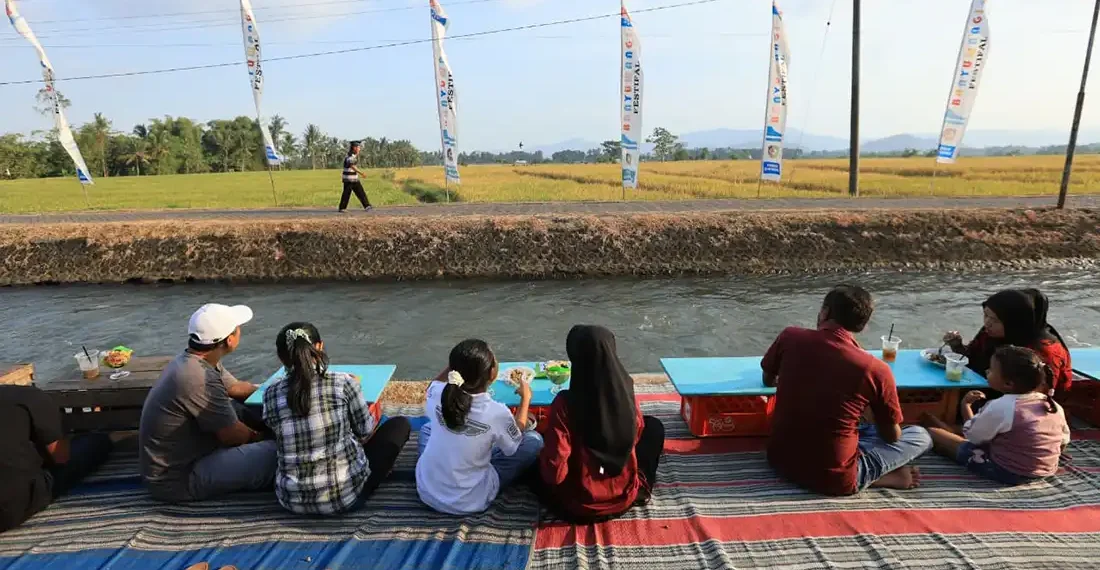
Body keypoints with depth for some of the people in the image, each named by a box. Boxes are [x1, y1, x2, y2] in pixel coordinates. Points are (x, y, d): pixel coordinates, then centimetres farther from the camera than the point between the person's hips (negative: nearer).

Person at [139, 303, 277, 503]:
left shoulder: (193, 359, 0)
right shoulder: (199, 379, -30)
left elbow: (235, 387, 17)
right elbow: (232, 436, -20)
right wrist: (260, 437, -1)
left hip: (178, 458, 10)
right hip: (176, 480, -10)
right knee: (273, 452, -20)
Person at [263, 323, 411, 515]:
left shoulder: (271, 394, -3)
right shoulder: (344, 382, -11)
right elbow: (366, 432, 2)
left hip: (293, 500, 4)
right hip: (346, 494, -4)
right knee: (400, 424, 15)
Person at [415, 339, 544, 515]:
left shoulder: (438, 394, -15)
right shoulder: (497, 413, -25)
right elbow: (515, 441, 0)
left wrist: (457, 363, 4)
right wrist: (525, 398, 9)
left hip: (426, 492, 4)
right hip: (470, 502, -4)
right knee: (534, 440, 6)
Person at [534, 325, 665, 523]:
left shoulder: (565, 403, -28)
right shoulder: (626, 392, -16)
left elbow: (554, 472, -25)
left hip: (578, 506, -1)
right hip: (626, 497, 2)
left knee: (540, 458, 28)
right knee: (654, 425, 22)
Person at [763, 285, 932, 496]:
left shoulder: (790, 337, -8)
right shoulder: (876, 369, -15)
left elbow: (768, 380, 13)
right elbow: (891, 436, 0)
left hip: (780, 459, 4)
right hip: (833, 479, -4)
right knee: (920, 436, 18)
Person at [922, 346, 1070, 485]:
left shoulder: (1000, 407, -23)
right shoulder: (1055, 407, -5)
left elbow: (972, 436, -9)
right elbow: (1063, 443, 9)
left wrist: (966, 404, 5)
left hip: (1005, 472, -7)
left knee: (933, 432, 4)